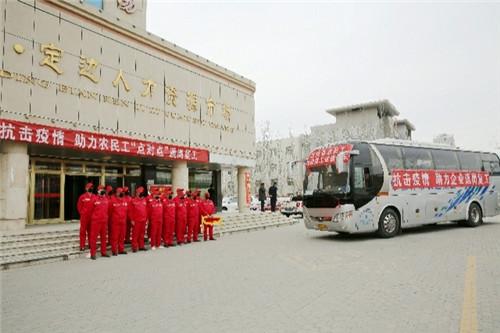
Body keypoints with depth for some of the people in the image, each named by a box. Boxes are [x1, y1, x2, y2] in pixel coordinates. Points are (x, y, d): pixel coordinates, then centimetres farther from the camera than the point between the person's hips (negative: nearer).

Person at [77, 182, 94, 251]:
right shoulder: (82, 197, -3)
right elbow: (79, 206, 0)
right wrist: (82, 213, -2)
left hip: (92, 217, 3)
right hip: (84, 217, -3)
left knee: (91, 231, 11)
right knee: (83, 231, 1)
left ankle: (91, 244, 20)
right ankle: (82, 246, 5)